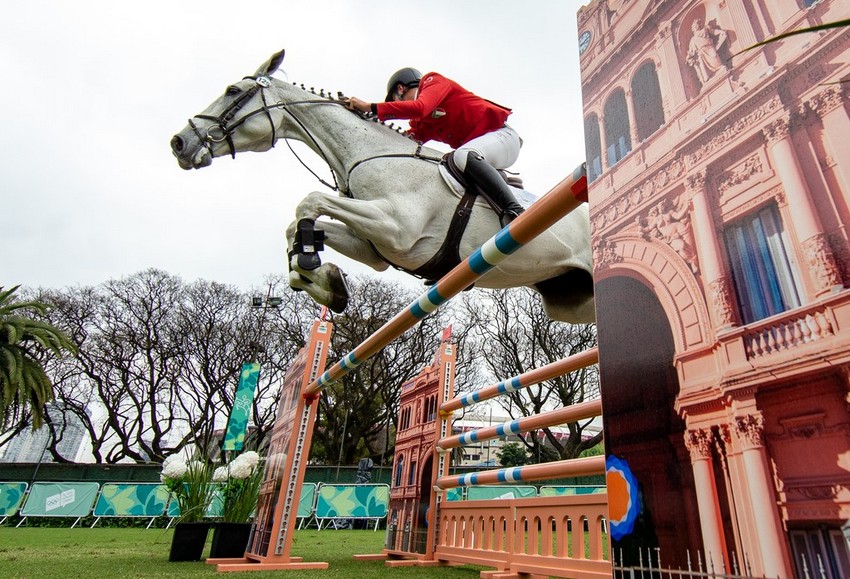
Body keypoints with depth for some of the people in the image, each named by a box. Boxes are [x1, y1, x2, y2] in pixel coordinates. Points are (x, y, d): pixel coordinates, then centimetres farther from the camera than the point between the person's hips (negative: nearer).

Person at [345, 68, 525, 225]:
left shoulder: (434, 81, -1)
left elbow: (418, 107, -22)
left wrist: (370, 107, -20)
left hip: (501, 135, -9)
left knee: (462, 155, -37)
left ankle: (514, 211, -42)